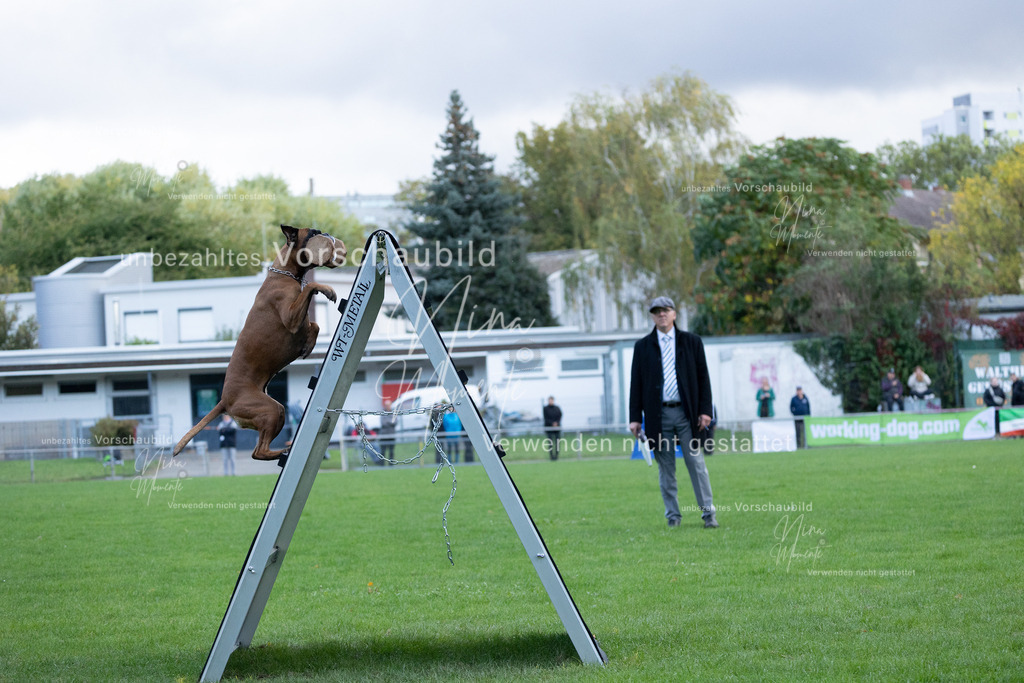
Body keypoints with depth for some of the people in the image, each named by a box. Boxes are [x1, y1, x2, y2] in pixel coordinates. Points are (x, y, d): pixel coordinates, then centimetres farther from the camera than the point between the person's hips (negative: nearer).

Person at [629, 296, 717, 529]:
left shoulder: (692, 342, 8)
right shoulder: (642, 347, 9)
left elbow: (703, 377, 8)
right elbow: (636, 383, 8)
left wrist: (705, 410, -1)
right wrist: (635, 418, 1)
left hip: (686, 413, -1)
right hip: (658, 415, 1)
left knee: (696, 462, -3)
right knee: (665, 467, 3)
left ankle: (708, 513, 2)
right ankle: (672, 516, 9)